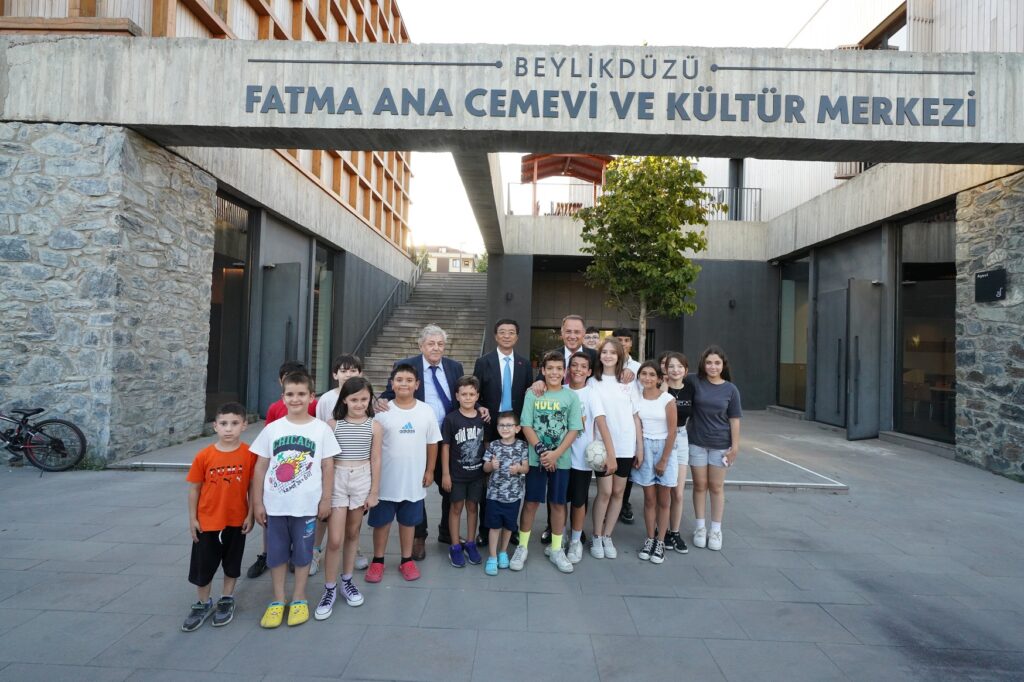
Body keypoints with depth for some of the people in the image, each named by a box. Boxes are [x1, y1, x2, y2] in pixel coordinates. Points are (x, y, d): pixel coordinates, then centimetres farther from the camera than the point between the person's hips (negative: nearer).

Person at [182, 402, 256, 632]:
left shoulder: (249, 454, -12)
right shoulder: (204, 456, -11)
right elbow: (194, 488, -2)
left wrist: (250, 515, -5)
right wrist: (192, 518, -1)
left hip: (237, 520, 0)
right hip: (207, 521, 1)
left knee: (232, 563, 15)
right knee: (203, 564, 13)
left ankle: (227, 600, 36)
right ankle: (203, 604, 35)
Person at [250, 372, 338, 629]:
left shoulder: (321, 429, -5)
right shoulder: (272, 428, -1)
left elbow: (328, 466, -2)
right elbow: (260, 467, 3)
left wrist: (326, 499, -3)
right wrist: (257, 502, 2)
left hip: (306, 505, -1)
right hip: (275, 504, 2)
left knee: (302, 553, 12)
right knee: (276, 553, 13)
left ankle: (298, 599, 30)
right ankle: (278, 600, 31)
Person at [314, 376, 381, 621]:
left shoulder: (374, 426, -3)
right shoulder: (333, 424, -5)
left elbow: (375, 461, 1)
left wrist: (374, 492, 2)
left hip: (362, 480, 1)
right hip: (337, 479, -1)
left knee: (352, 532, 15)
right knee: (334, 539, -2)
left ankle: (347, 581, 32)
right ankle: (330, 590, 15)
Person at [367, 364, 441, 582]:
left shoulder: (427, 411, -4)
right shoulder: (382, 411, -8)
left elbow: (432, 443, 3)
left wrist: (430, 470, 4)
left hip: (414, 479, 1)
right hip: (385, 478, -1)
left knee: (409, 520, 16)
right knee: (381, 521, 13)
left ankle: (407, 560, 32)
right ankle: (377, 561, 30)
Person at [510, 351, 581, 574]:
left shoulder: (571, 397, 0)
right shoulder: (533, 394, 0)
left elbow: (573, 430, -3)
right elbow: (526, 426, -4)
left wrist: (555, 453, -13)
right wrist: (541, 451, -13)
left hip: (561, 460, 1)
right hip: (536, 458, -1)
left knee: (558, 503, 10)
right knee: (531, 502, 5)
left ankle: (555, 549, 24)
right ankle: (522, 547, 20)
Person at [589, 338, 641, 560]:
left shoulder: (628, 381, 7)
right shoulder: (593, 382, 0)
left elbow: (635, 414, 8)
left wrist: (640, 445, 4)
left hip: (626, 445, 3)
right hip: (602, 445, -2)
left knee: (618, 492, 9)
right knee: (605, 492, -1)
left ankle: (607, 536, 23)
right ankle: (596, 537, 16)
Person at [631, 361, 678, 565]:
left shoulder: (668, 400, -10)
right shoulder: (636, 399, -1)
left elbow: (672, 432, -8)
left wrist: (663, 460, -8)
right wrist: (637, 453, -6)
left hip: (664, 448, -2)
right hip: (644, 448, 2)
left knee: (663, 500, 6)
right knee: (649, 498, 7)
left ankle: (660, 542, 17)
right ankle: (649, 539, 19)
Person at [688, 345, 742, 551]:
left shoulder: (730, 389, -2)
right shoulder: (695, 383, -6)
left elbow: (734, 419, 0)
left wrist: (735, 446, -2)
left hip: (720, 444, 1)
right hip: (696, 442, 0)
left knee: (716, 487, 11)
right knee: (700, 485, 10)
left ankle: (716, 530, 24)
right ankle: (700, 527, 25)